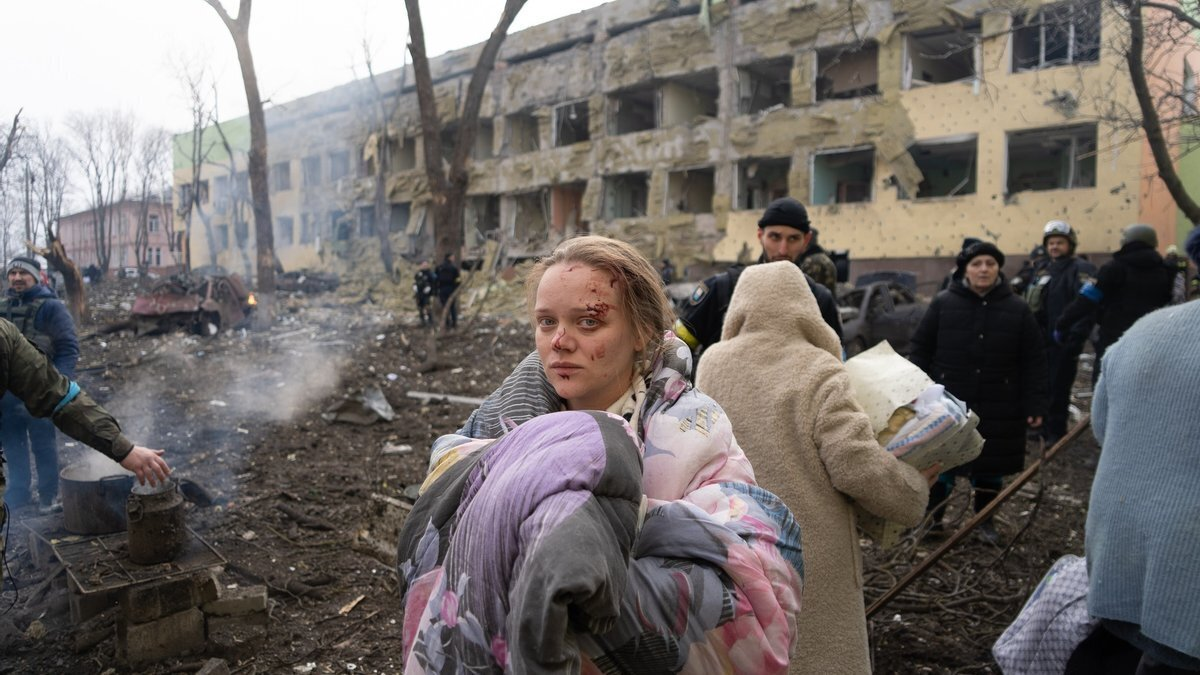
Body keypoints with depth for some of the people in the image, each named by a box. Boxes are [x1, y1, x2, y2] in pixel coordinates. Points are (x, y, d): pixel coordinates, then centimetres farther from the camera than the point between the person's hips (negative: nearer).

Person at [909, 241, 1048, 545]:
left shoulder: (1018, 309, -1)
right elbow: (920, 349, 1)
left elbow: (1033, 361, 1)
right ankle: (932, 518, 24)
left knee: (990, 465, 12)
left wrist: (1034, 405, -4)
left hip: (997, 407, 1)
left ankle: (985, 521, 30)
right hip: (947, 403, -1)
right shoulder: (943, 303, -3)